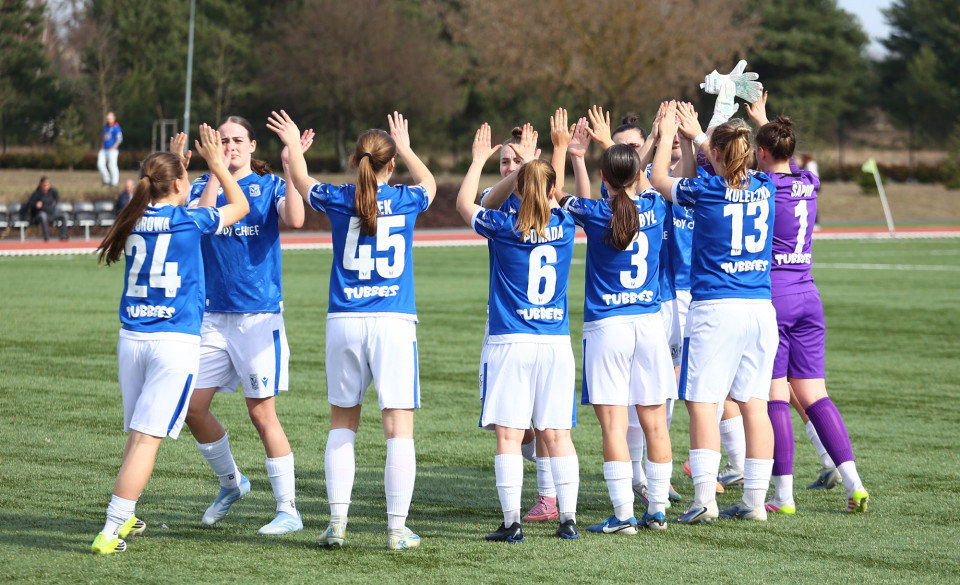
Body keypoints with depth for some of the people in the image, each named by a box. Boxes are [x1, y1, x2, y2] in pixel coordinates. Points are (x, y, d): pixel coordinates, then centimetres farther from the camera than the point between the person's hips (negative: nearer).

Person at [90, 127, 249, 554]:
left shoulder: (135, 219, 7)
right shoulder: (189, 222, -6)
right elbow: (239, 207, 12)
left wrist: (173, 160, 38)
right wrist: (215, 162, 19)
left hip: (131, 338, 6)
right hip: (176, 340, -6)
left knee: (137, 434, 20)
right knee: (146, 438, -7)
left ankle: (123, 519, 28)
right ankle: (109, 532, -13)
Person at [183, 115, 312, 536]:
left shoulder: (269, 185, 1)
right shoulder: (203, 185, 8)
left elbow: (295, 219, -19)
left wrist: (291, 167, -22)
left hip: (259, 315, -4)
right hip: (213, 315, 4)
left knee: (261, 411, -6)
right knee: (193, 407, 2)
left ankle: (288, 510, 2)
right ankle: (231, 481, 27)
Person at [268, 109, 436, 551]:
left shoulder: (339, 199, 2)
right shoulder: (406, 200, 3)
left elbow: (301, 180, 25)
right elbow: (429, 183, 29)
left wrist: (293, 145, 43)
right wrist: (406, 149, 45)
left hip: (345, 323, 2)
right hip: (395, 321, -1)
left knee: (342, 423, 14)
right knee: (399, 428, -1)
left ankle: (337, 523, 9)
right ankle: (397, 529, -3)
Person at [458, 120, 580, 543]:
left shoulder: (504, 228, -6)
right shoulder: (565, 226, 2)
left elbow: (465, 203, 13)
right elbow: (553, 201, 27)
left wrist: (478, 161, 24)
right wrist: (558, 156, 38)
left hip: (509, 345, -3)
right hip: (556, 344, 3)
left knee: (508, 435, -3)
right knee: (557, 434, 6)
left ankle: (511, 522, -5)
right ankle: (568, 518, 6)